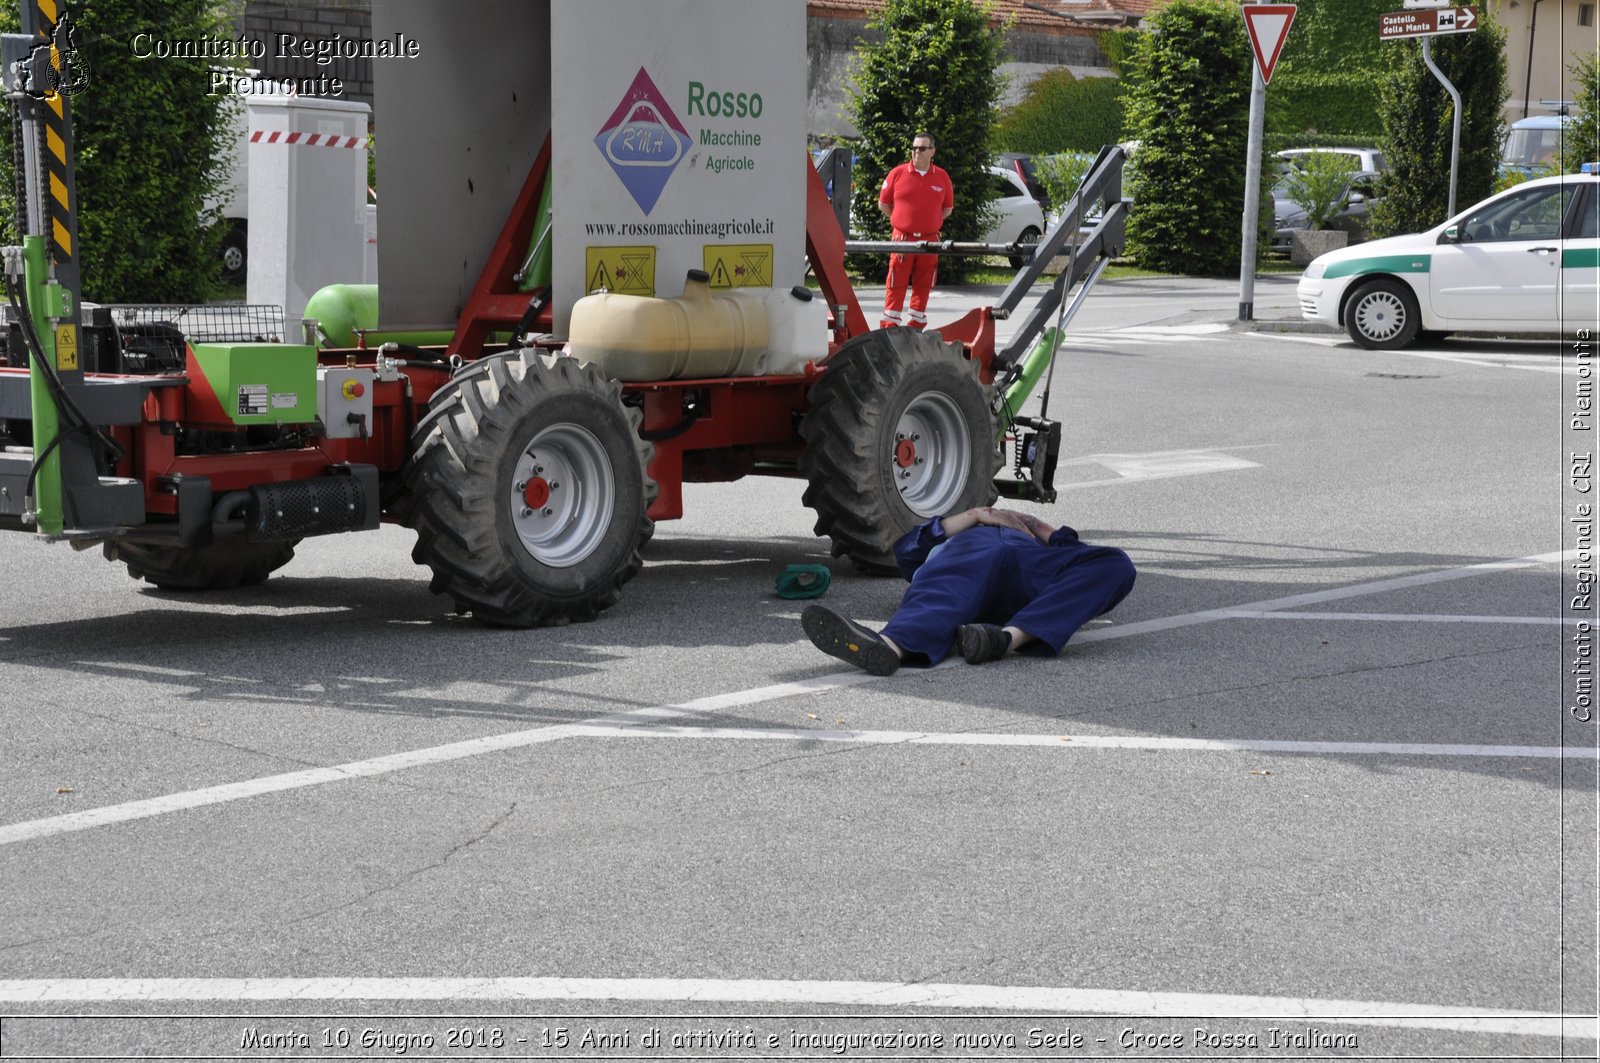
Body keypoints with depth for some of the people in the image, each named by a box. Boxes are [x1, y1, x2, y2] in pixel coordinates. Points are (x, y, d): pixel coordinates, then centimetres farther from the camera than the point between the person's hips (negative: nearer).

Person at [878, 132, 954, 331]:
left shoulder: (942, 177, 6)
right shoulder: (897, 173, 0)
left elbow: (947, 209, 16)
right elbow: (883, 204, 8)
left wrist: (928, 222, 9)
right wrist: (903, 221, 7)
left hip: (929, 239, 2)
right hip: (902, 238, -2)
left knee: (923, 285, 7)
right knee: (896, 285, -3)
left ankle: (915, 327, 15)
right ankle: (889, 326, 1)